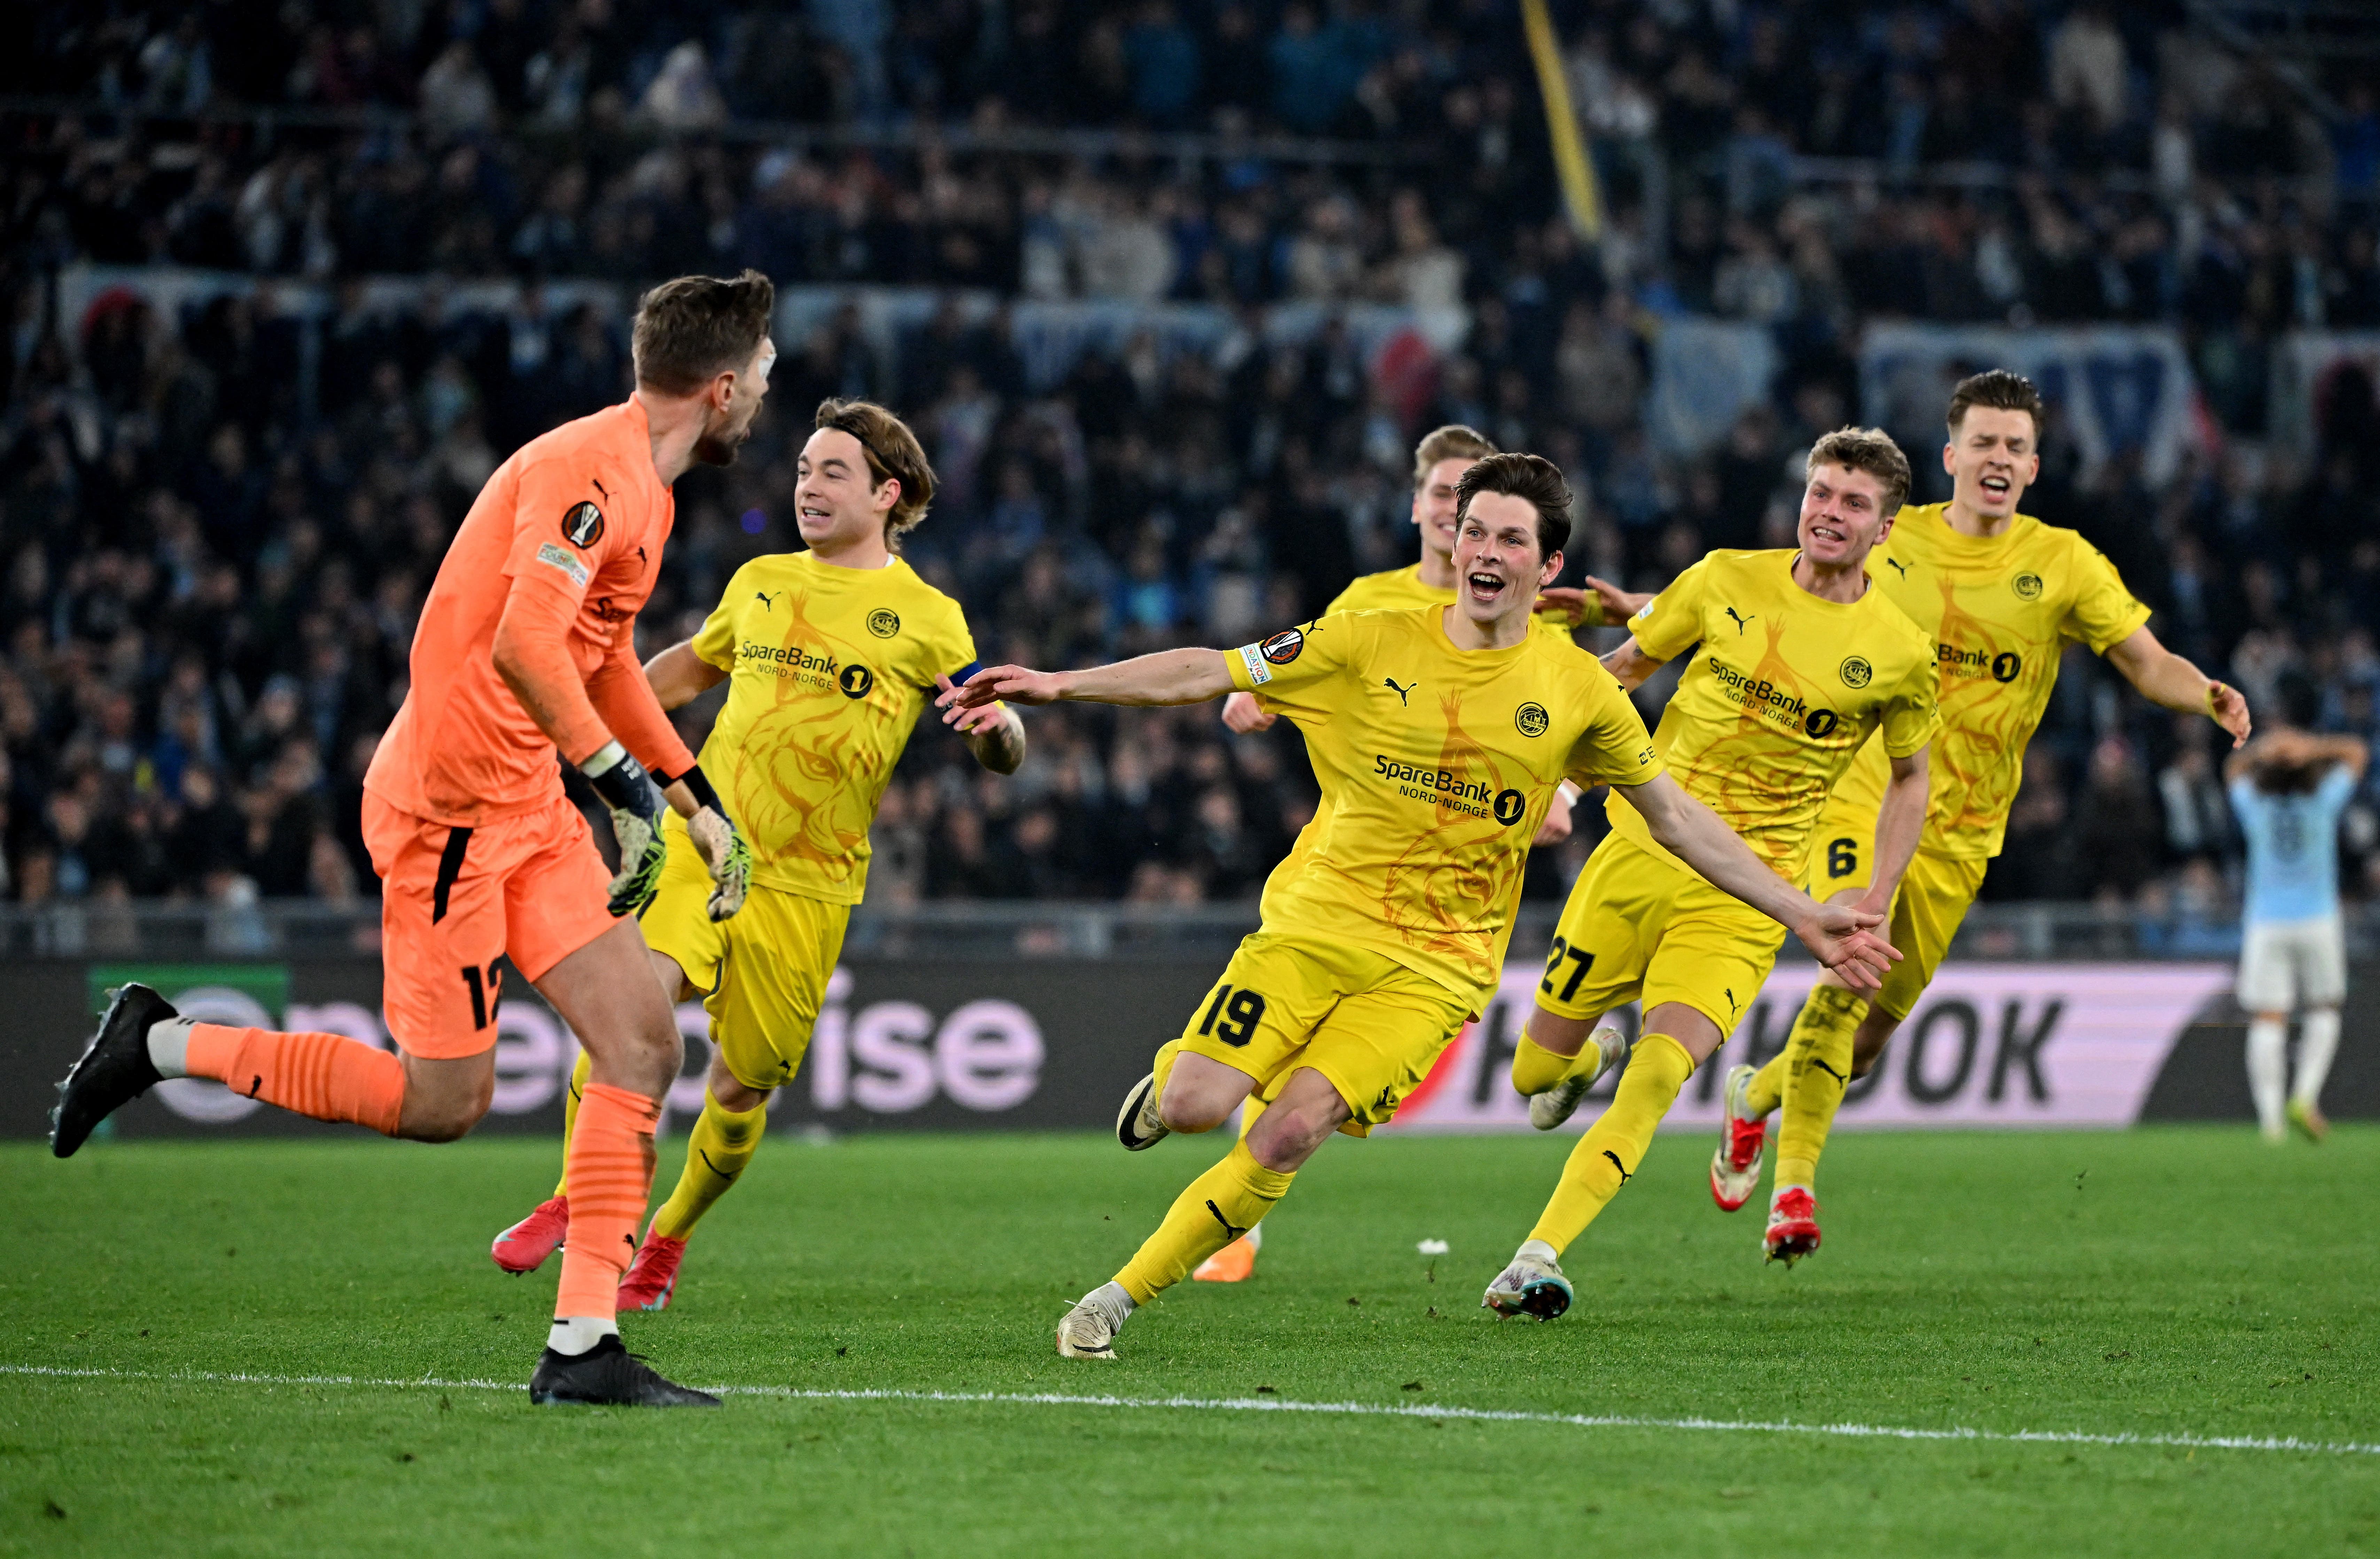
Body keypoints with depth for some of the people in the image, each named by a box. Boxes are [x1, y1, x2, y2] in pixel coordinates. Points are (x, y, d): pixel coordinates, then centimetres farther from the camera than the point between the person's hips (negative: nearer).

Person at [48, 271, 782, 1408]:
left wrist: (699, 801, 26)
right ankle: (164, 1045, 10)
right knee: (443, 1101, -5)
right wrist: (624, 780, -24)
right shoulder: (591, 470, -18)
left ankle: (582, 1345, -3)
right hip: (450, 805, -10)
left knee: (642, 1045, -3)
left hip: (530, 805, 10)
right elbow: (523, 643, -29)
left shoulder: (646, 490, 15)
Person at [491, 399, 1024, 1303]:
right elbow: (694, 665, 33)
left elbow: (1001, 753, 2)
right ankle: (574, 1203, -9)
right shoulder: (760, 583, 13)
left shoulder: (925, 618, 3)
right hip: (701, 843, 2)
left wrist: (996, 729, -21)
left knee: (742, 1087, 2)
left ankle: (666, 1244, 28)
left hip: (805, 887, -2)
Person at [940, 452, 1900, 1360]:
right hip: (1318, 919, 1)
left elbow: (1676, 817, 13)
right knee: (1196, 1109, -16)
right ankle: (1174, 1073, 24)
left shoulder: (1577, 692, 3)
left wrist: (1803, 915, 11)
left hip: (1439, 962, 0)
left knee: (1291, 1133, -22)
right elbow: (1211, 675, 1)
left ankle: (1119, 1300, -7)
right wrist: (1057, 685, -8)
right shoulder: (1373, 643, 0)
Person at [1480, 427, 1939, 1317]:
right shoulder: (1726, 582, -1)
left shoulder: (1899, 655, -3)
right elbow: (1624, 667, 12)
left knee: (1660, 1076, -21)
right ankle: (1586, 1062, 46)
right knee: (1538, 1069, 8)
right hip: (1642, 848, 2)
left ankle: (1538, 1259, -19)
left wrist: (1874, 906, 3)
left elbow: (1908, 778, 12)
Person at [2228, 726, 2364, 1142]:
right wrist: (2313, 748, -2)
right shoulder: (2323, 803, -3)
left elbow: (2235, 770, 20)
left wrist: (2264, 750, 3)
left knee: (2267, 1022, -3)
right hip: (2318, 921, 0)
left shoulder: (2255, 807, -1)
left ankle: (2271, 1117, -13)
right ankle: (2305, 1096, -6)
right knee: (2323, 1013, 14)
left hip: (2265, 925, 0)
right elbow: (2355, 752, 11)